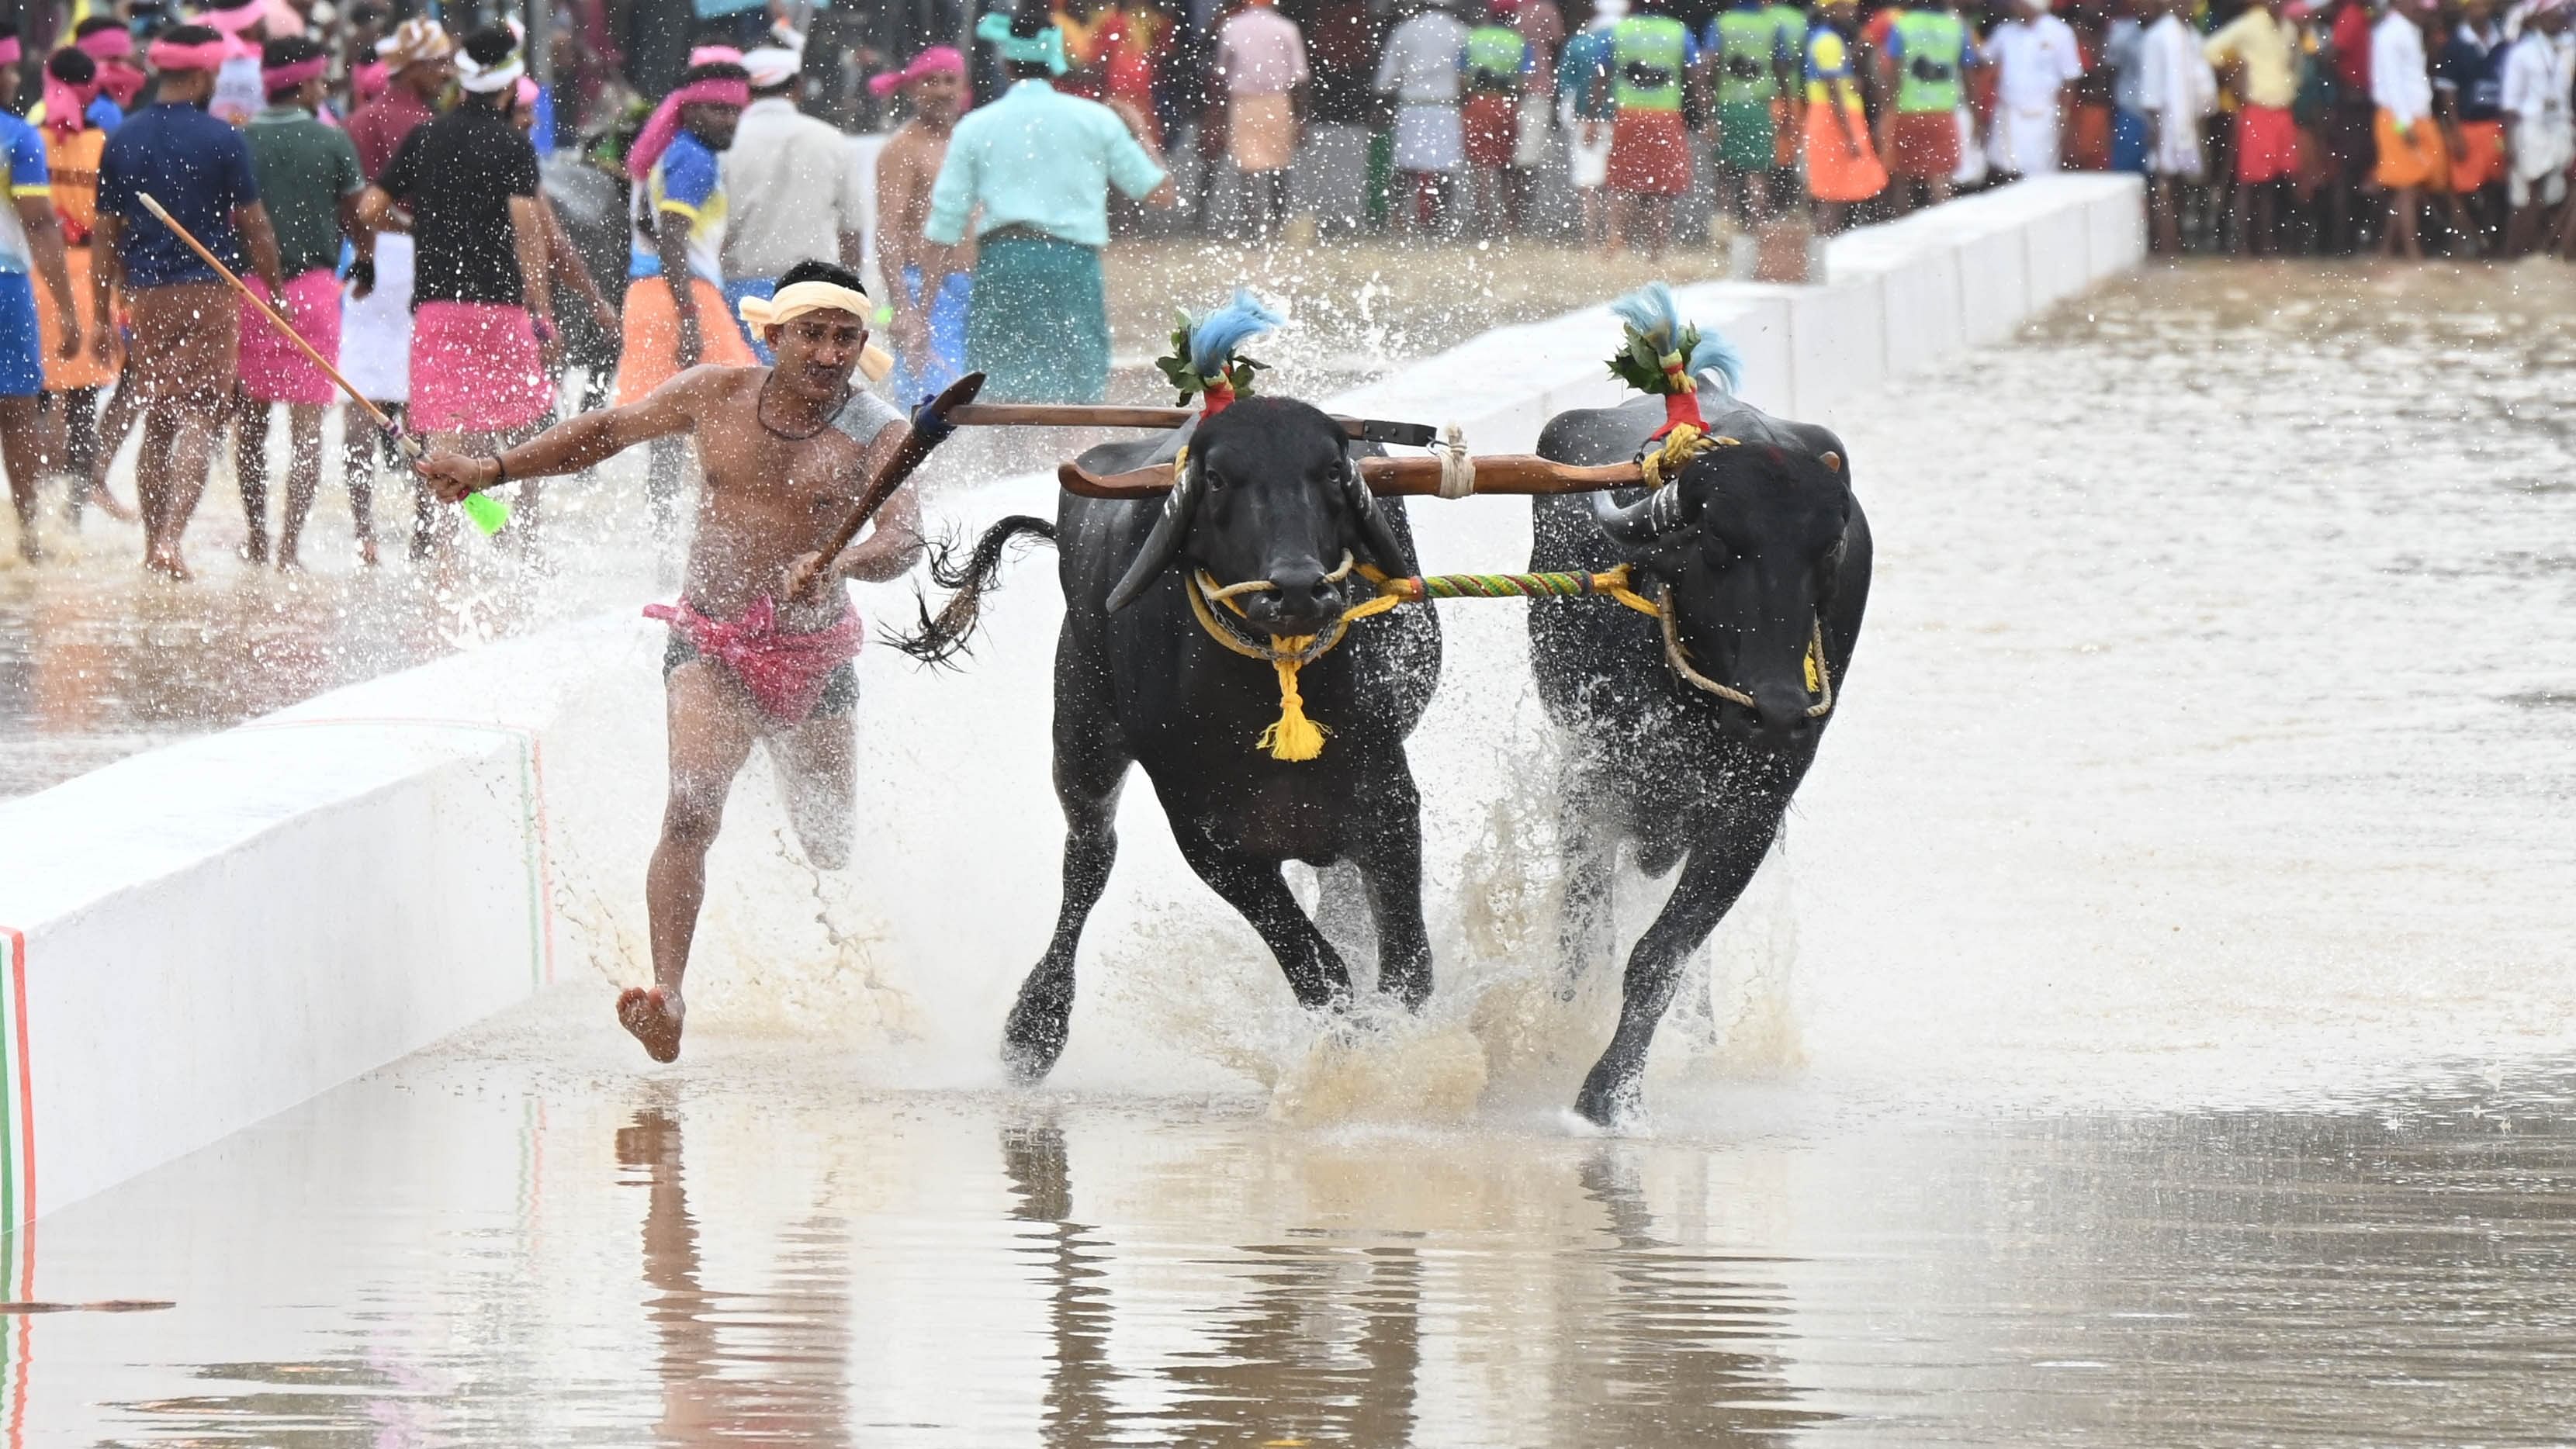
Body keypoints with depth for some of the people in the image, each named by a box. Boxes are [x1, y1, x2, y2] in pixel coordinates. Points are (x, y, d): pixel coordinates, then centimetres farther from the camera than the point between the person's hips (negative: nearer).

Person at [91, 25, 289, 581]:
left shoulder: (122, 140, 4)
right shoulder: (220, 139, -8)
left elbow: (105, 233, 7)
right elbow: (254, 226, -4)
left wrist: (102, 315, 12)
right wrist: (277, 292, 8)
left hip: (144, 294, 4)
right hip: (208, 293, -4)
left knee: (156, 423, 15)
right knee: (199, 418, -6)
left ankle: (153, 543, 18)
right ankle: (170, 540, -20)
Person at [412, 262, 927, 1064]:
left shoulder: (877, 434, -9)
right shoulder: (715, 396, -1)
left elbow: (904, 538, -26)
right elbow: (608, 431, 14)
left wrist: (838, 564, -47)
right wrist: (492, 469, 8)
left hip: (816, 660, 0)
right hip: (711, 644, 0)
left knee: (832, 849, 11)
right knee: (691, 809, -24)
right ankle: (667, 996, -34)